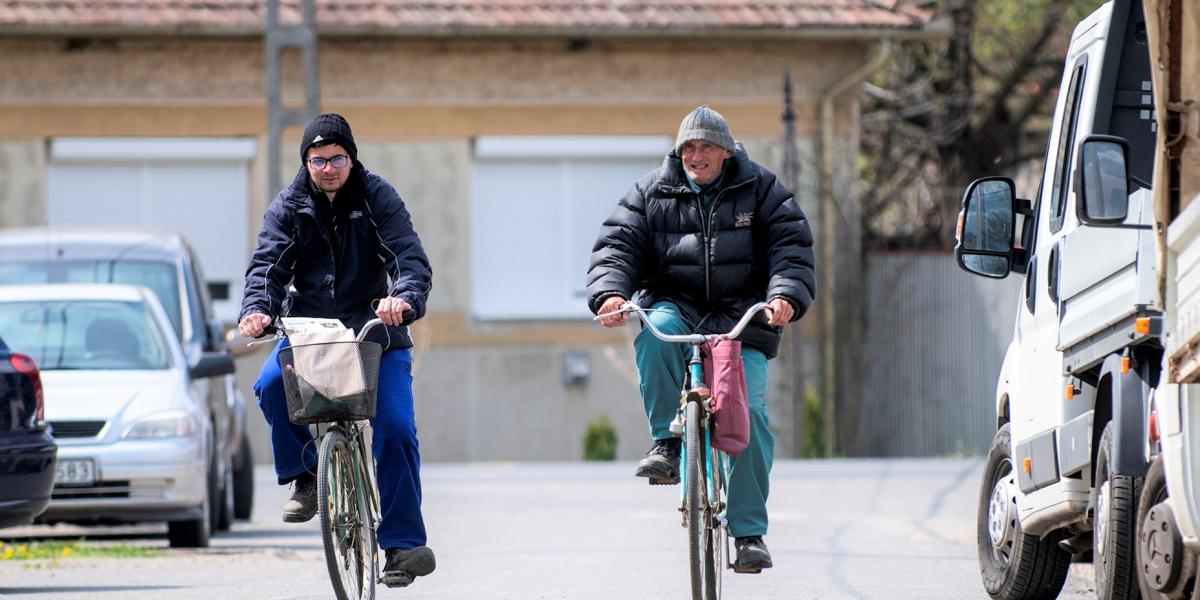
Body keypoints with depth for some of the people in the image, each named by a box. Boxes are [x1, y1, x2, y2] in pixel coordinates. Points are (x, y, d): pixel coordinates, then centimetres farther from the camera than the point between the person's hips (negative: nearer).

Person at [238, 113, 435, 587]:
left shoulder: (378, 200, -2)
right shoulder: (289, 208, 3)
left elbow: (410, 256, -15)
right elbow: (268, 263, -10)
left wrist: (405, 298, -38)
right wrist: (258, 309, -32)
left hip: (375, 329, -1)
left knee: (395, 428, -16)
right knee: (272, 384, -28)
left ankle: (402, 542, -10)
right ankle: (305, 475, -6)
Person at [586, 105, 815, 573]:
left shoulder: (760, 192, 4)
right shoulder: (652, 194, 7)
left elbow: (791, 247, -4)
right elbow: (618, 244, 0)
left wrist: (786, 295, -24)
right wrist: (610, 293, -21)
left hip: (741, 322, -1)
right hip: (677, 308, 1)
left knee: (748, 412, -16)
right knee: (655, 334, -37)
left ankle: (749, 531, -8)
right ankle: (667, 443, -22)